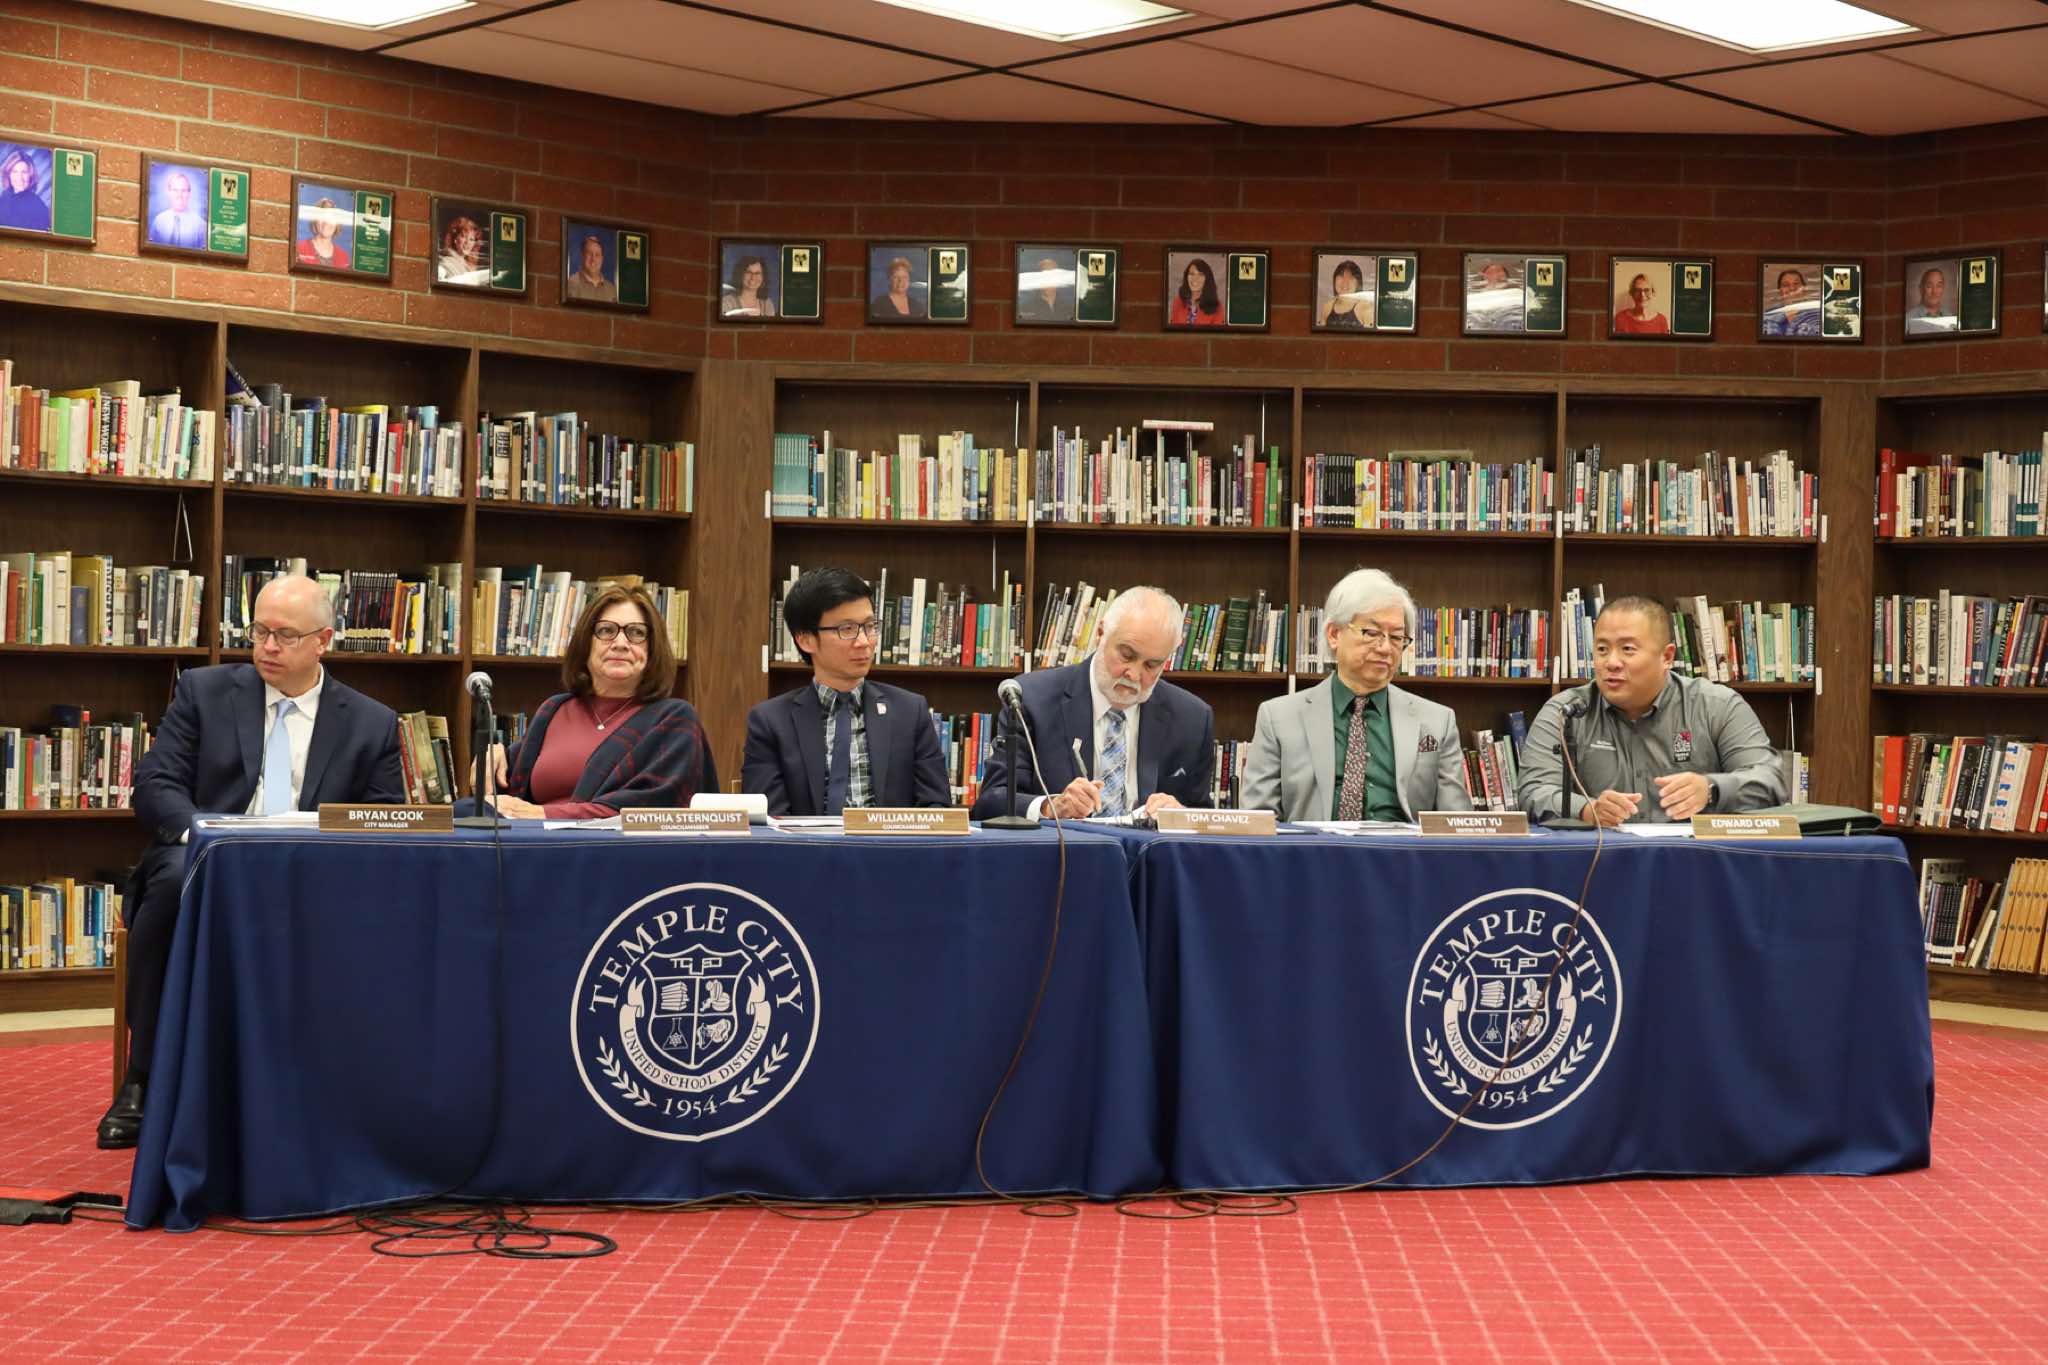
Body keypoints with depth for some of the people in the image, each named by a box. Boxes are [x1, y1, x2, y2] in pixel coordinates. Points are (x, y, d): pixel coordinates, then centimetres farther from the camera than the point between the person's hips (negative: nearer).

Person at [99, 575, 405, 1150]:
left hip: (309, 886, 0)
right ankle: (143, 1082, -27)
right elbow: (154, 785, 4)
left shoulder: (372, 724, 12)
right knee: (176, 876, -37)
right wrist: (201, 833, -18)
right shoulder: (203, 691, 13)